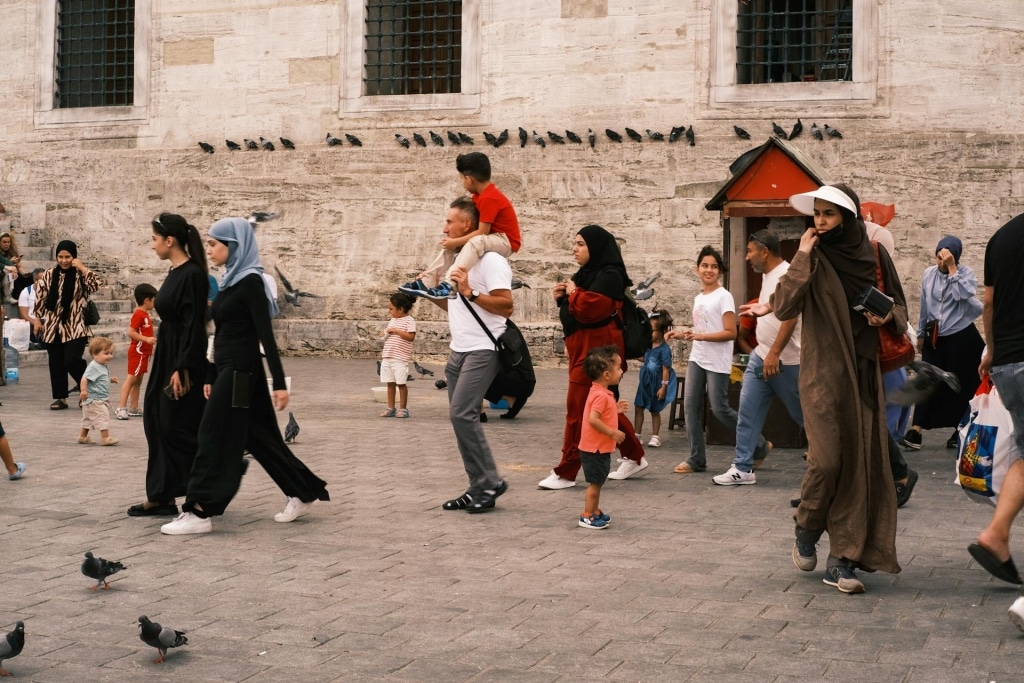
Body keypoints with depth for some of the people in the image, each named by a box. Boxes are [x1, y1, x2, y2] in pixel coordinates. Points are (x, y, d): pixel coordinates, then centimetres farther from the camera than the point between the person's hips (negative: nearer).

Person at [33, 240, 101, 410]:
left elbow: (98, 284, -21)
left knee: (72, 361, -13)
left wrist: (82, 267, -20)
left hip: (75, 327, -4)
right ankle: (60, 397, 15)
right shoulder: (50, 276, 6)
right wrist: (38, 319, 10)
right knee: (56, 363, 6)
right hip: (53, 327, 4)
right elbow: (40, 297, 12)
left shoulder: (80, 275, -4)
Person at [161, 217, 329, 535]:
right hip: (228, 368, 9)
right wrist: (210, 377, 21)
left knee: (214, 437, -7)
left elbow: (265, 334, -18)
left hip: (241, 369, -9)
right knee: (259, 437, 14)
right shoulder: (230, 280, 13)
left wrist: (280, 383, -20)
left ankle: (199, 512, -4)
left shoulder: (250, 282, -14)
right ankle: (302, 493, 24)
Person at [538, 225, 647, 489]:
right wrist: (562, 298, 3)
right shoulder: (588, 273, 15)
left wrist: (573, 293, -9)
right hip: (584, 347, 10)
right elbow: (576, 312, 20)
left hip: (597, 350, -10)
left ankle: (566, 473, -4)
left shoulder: (609, 276, -14)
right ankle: (634, 458, 25)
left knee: (578, 410, -8)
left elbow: (589, 309, -26)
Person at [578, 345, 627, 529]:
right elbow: (593, 419, -31)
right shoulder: (601, 395, -23)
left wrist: (615, 409, 10)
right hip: (595, 449, -10)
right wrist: (612, 432, -26)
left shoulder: (600, 393, 10)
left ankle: (595, 512, 28)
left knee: (597, 482, 18)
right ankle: (587, 517, 4)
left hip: (599, 448, 10)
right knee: (595, 483, -2)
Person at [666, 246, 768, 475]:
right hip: (697, 358, 7)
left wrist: (700, 336, -24)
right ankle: (697, 459, 6)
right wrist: (681, 334, 6)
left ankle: (759, 446, 12)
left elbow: (730, 333, -16)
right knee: (690, 407, 0)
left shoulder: (723, 297, -10)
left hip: (717, 362, -7)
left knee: (719, 409, -6)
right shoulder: (698, 298, 14)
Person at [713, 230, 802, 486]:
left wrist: (774, 354, -30)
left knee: (804, 414, 4)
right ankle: (743, 468, 6)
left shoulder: (787, 275, -18)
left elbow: (790, 316, -26)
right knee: (747, 412, 3)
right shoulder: (767, 275, 13)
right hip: (761, 356, 9)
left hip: (785, 361, -9)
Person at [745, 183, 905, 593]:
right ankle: (806, 530, 18)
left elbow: (899, 305, 15)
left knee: (861, 463, 0)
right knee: (827, 459, -12)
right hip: (824, 372, -3)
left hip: (864, 374, 3)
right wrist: (803, 256, -15)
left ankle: (843, 560, 6)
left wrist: (888, 315, -8)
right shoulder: (814, 257, -2)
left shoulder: (875, 256, 5)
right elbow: (784, 308, -14)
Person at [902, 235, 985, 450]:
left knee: (961, 385, 4)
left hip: (961, 337, -3)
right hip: (935, 337, 4)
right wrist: (921, 334, 18)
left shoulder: (966, 273, -6)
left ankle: (961, 432, 15)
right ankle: (916, 431, -10)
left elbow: (962, 295, -26)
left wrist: (952, 269, -22)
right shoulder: (929, 274, 6)